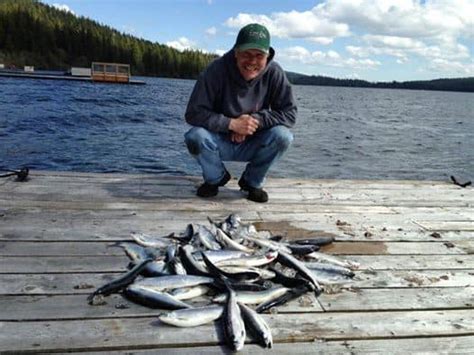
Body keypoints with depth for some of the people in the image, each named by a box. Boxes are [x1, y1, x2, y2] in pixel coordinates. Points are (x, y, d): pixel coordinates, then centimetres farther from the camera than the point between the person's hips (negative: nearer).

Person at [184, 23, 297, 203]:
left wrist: (255, 120, -27)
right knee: (195, 137, -31)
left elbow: (289, 114, -14)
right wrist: (232, 123, -30)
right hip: (219, 143, -1)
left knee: (282, 136, -27)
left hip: (253, 145, 1)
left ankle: (252, 182, -1)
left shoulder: (274, 73, -16)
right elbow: (194, 113, -21)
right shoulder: (217, 69, -20)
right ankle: (216, 178, 2)